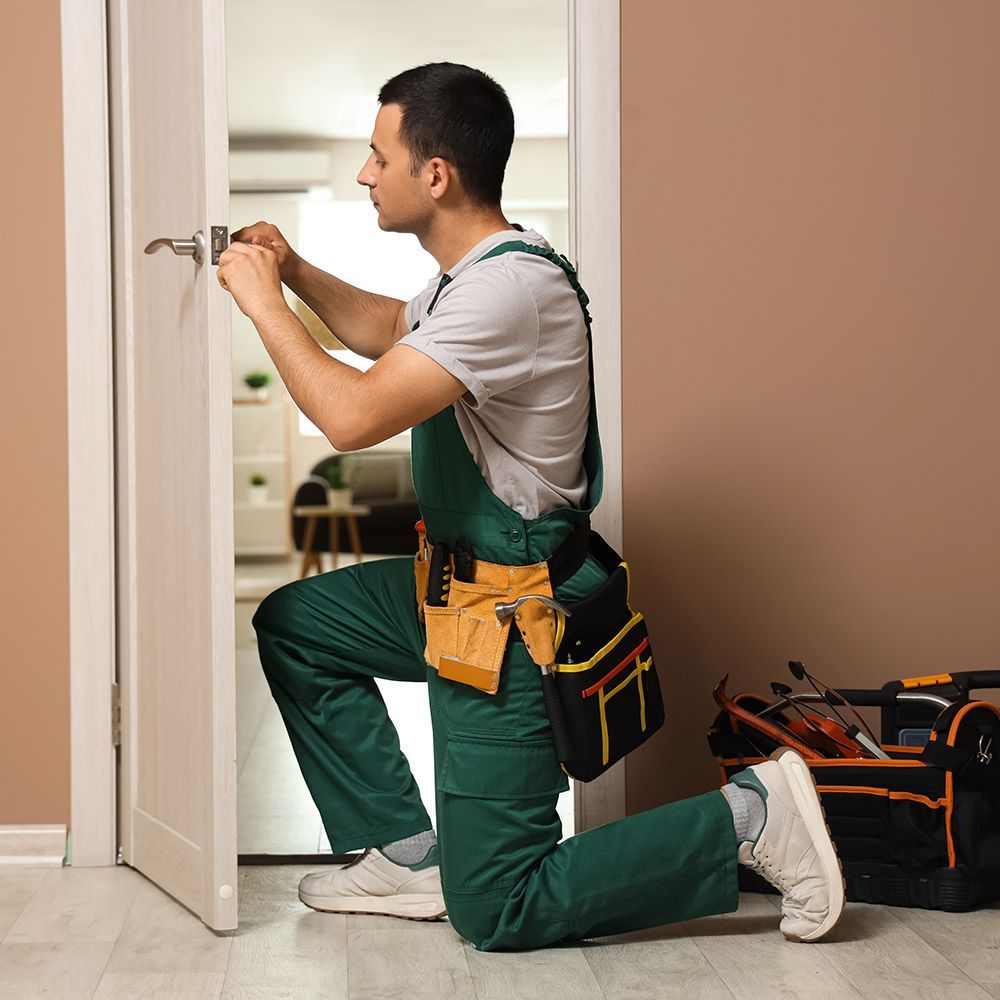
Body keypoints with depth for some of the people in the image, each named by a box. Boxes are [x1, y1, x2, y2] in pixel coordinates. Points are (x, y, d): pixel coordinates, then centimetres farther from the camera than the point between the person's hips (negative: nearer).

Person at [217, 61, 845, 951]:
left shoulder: (509, 286, -26)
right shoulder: (477, 269, 7)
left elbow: (353, 416, -32)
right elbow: (388, 328, 29)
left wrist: (263, 302, -18)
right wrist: (294, 270, 15)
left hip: (515, 619, -10)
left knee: (495, 914, -4)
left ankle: (748, 818, 1)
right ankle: (408, 852, 18)